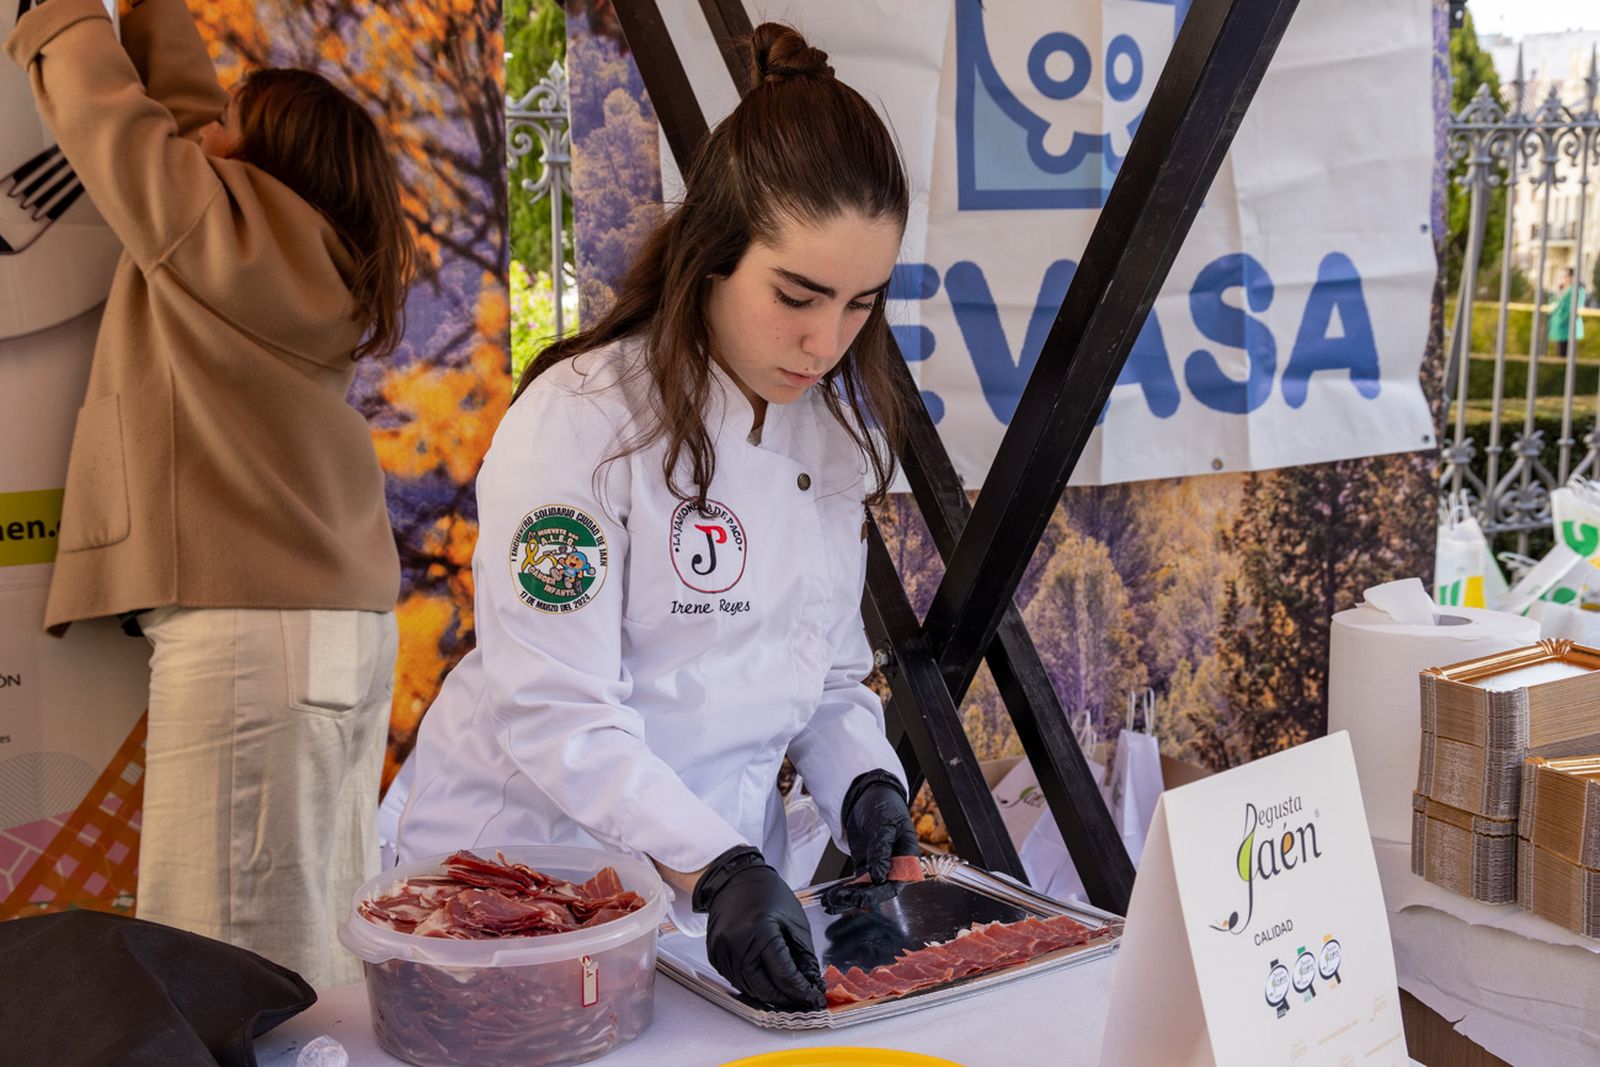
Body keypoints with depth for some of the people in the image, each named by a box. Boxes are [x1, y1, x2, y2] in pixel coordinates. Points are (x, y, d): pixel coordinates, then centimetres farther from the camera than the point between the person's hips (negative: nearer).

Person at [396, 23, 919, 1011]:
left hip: (729, 858, 6)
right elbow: (557, 715, -24)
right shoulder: (580, 420, -21)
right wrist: (714, 867, -33)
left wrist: (865, 778, -8)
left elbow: (826, 661, 9)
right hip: (534, 858, -5)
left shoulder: (836, 427, 0)